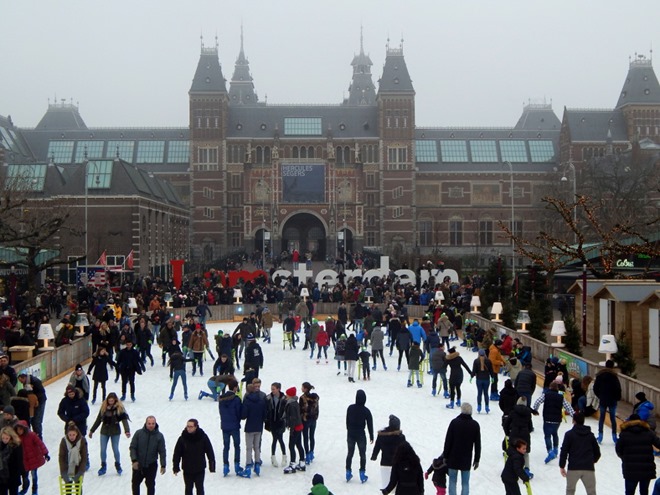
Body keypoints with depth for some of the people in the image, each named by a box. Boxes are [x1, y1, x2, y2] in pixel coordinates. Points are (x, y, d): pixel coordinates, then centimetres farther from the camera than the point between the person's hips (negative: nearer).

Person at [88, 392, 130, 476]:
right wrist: (92, 430, 11)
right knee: (103, 450, 4)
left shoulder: (119, 408, -11)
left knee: (115, 449, 4)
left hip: (115, 432, -2)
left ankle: (118, 465, 24)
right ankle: (103, 466, 20)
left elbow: (124, 420, -16)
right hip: (104, 431, 3)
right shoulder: (104, 408, -2)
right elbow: (98, 419, 7)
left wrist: (127, 431, -29)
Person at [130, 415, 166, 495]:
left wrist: (163, 465, -7)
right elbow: (132, 447, -5)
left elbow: (162, 452, -3)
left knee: (150, 485, 5)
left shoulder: (159, 436, -7)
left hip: (151, 465, -1)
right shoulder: (139, 433, -8)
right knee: (135, 483, 15)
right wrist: (134, 460, -15)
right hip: (138, 464, 1)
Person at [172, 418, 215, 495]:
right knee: (188, 489, 11)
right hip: (187, 470, 1)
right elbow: (177, 454, -4)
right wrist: (175, 468, -5)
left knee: (200, 488, 8)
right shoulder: (182, 438, -9)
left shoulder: (203, 437, -10)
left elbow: (210, 452, -4)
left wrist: (212, 466, -4)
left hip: (200, 469, -1)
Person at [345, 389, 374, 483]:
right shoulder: (366, 410, -15)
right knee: (362, 455, 11)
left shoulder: (350, 408, -8)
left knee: (350, 453, 16)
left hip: (351, 434, 2)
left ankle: (348, 473, 21)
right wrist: (371, 436, 2)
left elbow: (347, 421, 2)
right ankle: (362, 475, 13)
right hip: (361, 435, -2)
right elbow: (370, 424, -9)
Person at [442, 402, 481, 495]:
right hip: (467, 460, 1)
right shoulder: (475, 425, -3)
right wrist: (477, 459, 9)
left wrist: (445, 456, 3)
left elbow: (448, 441, -6)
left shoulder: (454, 422, -9)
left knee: (452, 481, 8)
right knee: (465, 483, 7)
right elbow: (477, 444, 1)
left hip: (453, 458, -1)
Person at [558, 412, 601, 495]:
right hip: (589, 468, 2)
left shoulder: (569, 434, -1)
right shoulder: (590, 435, 10)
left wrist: (562, 466, 2)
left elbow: (564, 451, -6)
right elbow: (597, 453, 14)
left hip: (573, 468, -2)